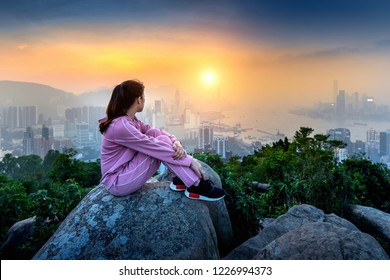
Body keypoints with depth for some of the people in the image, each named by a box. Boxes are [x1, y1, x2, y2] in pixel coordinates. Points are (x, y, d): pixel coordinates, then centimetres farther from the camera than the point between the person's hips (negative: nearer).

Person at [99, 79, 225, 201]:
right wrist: (190, 160, -20)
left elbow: (154, 132, 1)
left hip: (127, 171, 9)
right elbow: (155, 146, -25)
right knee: (161, 142, -21)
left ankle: (179, 180, -5)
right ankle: (197, 186, -16)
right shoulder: (120, 126, -25)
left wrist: (175, 141, -21)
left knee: (163, 139, -5)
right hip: (117, 182, -9)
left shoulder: (130, 120, 4)